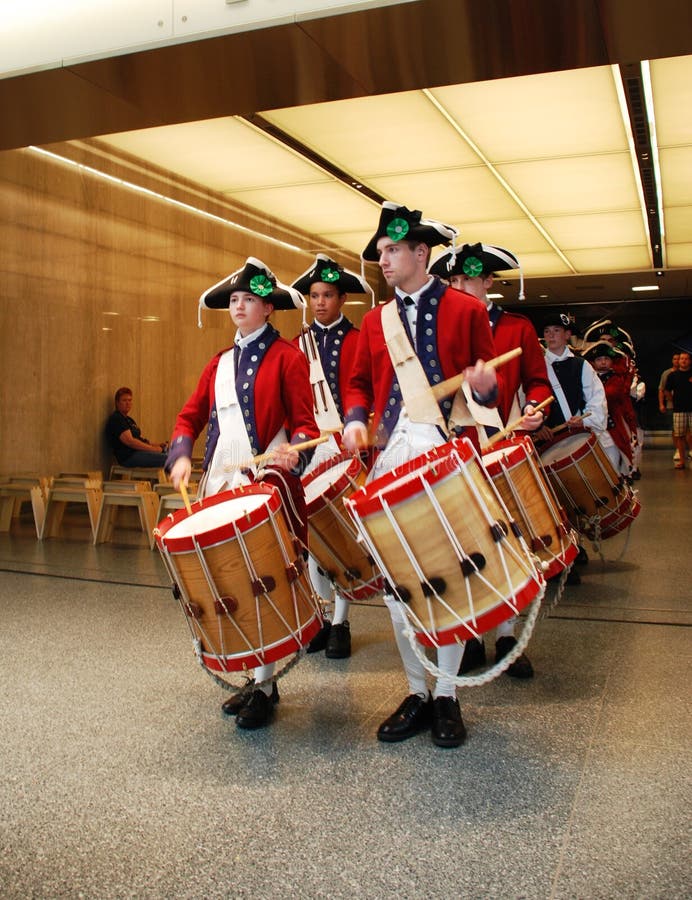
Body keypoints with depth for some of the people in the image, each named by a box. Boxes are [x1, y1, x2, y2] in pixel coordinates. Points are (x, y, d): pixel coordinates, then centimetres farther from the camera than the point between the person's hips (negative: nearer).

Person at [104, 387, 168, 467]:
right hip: (129, 456, -10)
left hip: (138, 452, 10)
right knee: (166, 458, -27)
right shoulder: (115, 419, -8)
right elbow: (129, 441, -18)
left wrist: (157, 445, 4)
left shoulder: (128, 419, 24)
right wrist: (154, 449, -17)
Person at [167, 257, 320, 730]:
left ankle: (265, 687, 9)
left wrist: (294, 450, -26)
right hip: (222, 484, 6)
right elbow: (191, 415, 14)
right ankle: (257, 678, 22)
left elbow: (304, 421, -6)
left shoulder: (287, 355, 0)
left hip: (269, 482, -6)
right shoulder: (219, 363, 17)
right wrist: (181, 456, -3)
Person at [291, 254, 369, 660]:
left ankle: (341, 622, 10)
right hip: (308, 452, 3)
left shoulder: (361, 341, 4)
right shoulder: (297, 346, 15)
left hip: (348, 452, -3)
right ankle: (323, 616, 19)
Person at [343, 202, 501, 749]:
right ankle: (418, 692, 18)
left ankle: (446, 694, 15)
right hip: (390, 455, 4)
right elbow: (360, 383, 18)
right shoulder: (375, 320, 16)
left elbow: (492, 383, 5)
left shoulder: (467, 310, 6)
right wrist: (357, 418, -1)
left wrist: (485, 386, -18)